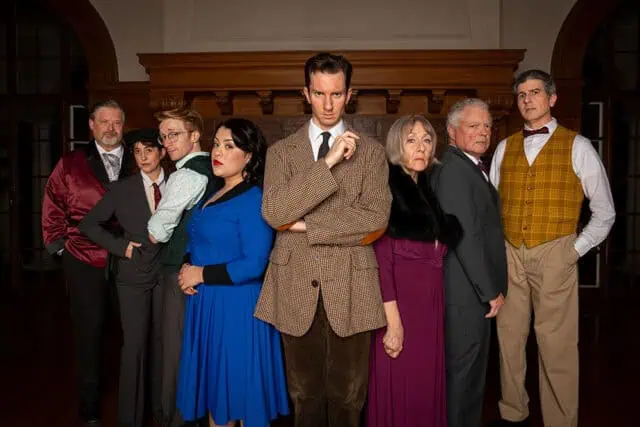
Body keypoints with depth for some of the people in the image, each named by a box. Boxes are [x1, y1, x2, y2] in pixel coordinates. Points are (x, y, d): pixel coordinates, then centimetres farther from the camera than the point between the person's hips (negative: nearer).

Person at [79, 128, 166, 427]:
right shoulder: (121, 189, -2)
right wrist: (120, 246, -7)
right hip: (134, 276, -1)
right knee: (134, 345, 1)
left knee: (161, 341, 11)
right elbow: (89, 224, 3)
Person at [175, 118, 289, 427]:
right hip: (206, 305, 8)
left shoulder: (253, 199, -15)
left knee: (242, 392, 6)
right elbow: (196, 245, 21)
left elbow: (254, 265, -21)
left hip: (237, 307, -8)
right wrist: (186, 271, 0)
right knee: (214, 387, 19)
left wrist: (202, 274, -14)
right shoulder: (211, 196, 11)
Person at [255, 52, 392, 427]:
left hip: (350, 288, -1)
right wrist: (328, 162, -16)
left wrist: (306, 226, -12)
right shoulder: (281, 152, 5)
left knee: (347, 395, 13)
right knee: (305, 394, 16)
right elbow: (273, 213, -12)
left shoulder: (371, 152, 2)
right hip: (296, 287, 1)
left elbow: (376, 218, -11)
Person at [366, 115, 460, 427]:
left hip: (430, 297, 7)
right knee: (399, 382, 3)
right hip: (400, 296, -7)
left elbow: (442, 244, 15)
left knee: (426, 380, 15)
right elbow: (381, 256, -16)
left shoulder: (429, 188, 12)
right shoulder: (386, 186, -10)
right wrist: (392, 319, -19)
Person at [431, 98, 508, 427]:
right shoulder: (454, 169, -17)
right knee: (464, 372, 4)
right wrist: (490, 292, -16)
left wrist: (492, 288, 13)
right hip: (468, 293, -10)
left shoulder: (472, 167, 14)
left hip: (478, 290, 10)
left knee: (471, 371, 20)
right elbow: (465, 237, -22)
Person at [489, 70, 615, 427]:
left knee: (557, 345, 0)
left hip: (554, 256, -3)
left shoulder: (577, 147, 1)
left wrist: (575, 251, -2)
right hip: (510, 256, 4)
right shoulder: (505, 148, 10)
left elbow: (604, 213, 4)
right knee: (509, 337, 9)